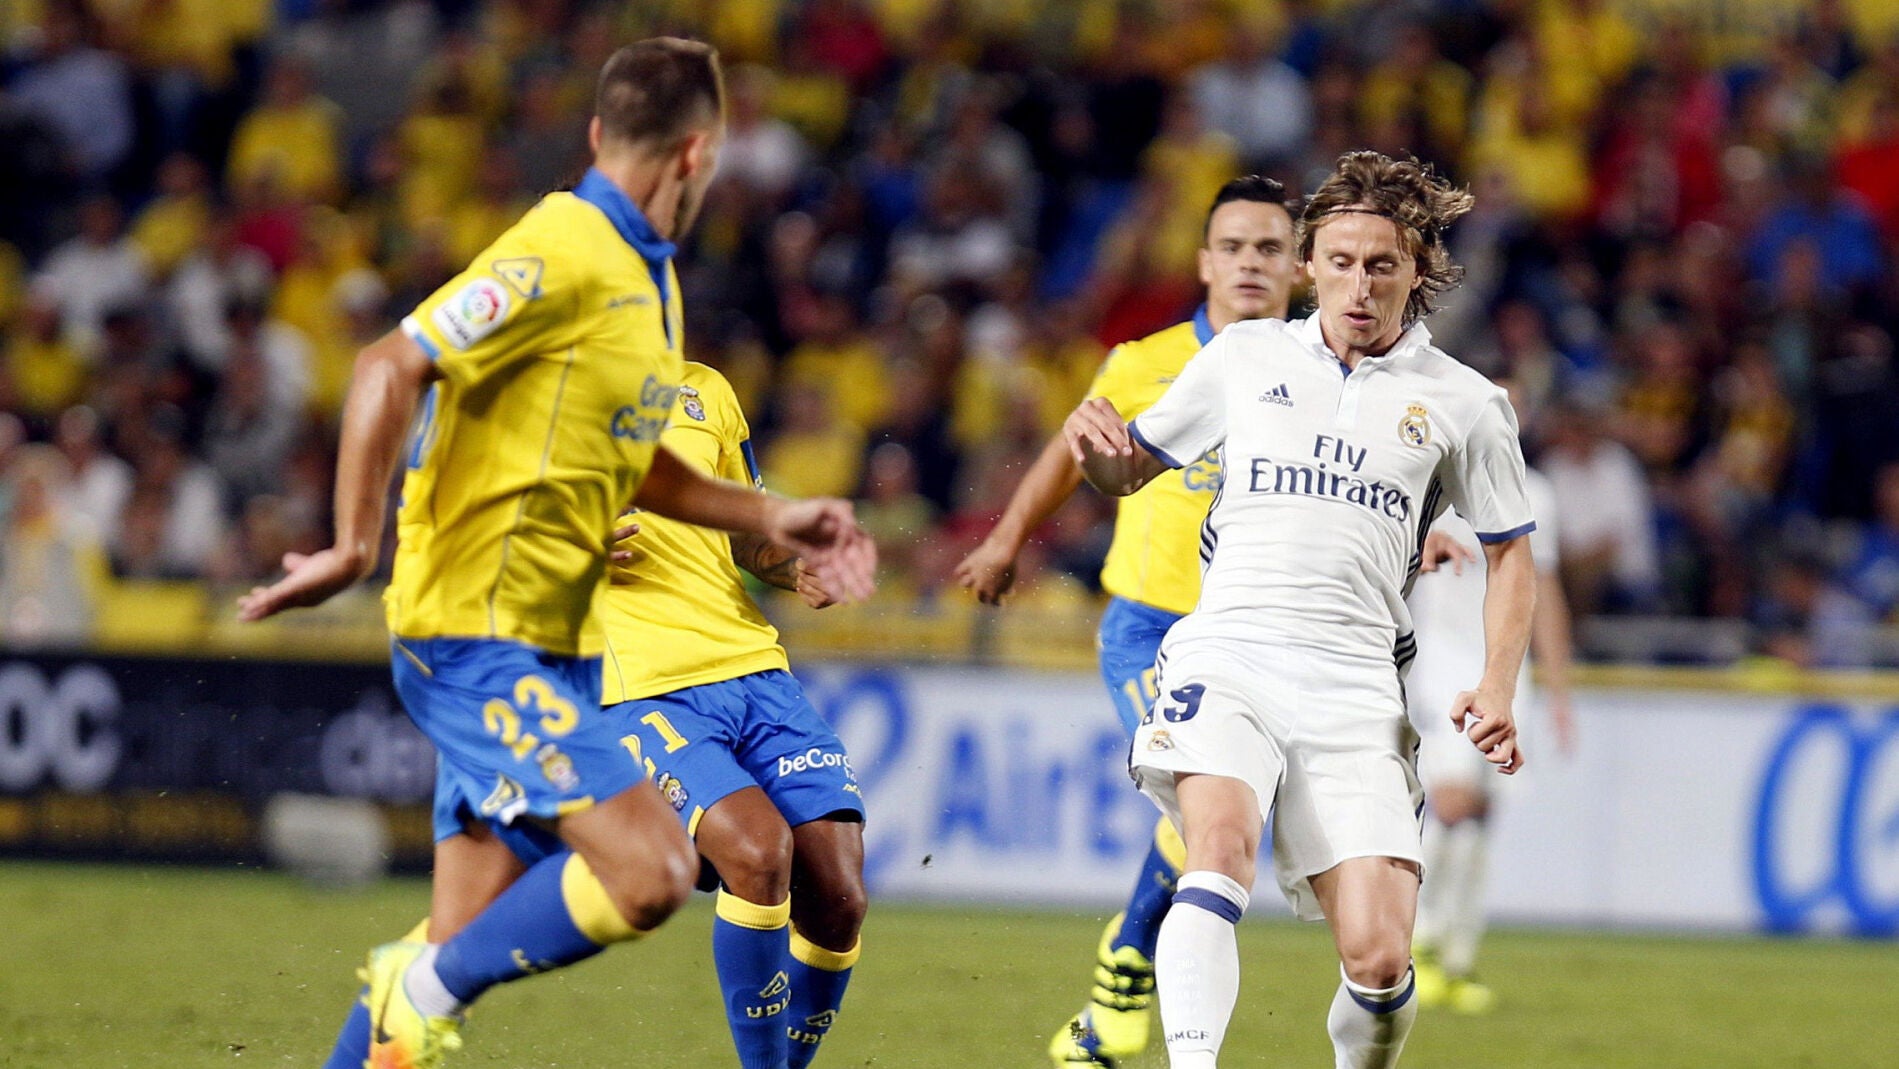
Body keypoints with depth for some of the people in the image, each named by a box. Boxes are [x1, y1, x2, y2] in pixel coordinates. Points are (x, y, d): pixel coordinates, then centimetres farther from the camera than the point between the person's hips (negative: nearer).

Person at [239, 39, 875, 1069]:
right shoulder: (562, 256, -15)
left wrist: (771, 517, 23)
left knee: (471, 941, 7)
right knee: (649, 872, -19)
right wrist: (353, 546, -27)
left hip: (552, 646, 10)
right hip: (476, 638, -10)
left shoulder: (648, 278, 15)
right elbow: (390, 367, -21)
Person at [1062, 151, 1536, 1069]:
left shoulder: (1462, 404, 9)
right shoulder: (1244, 357, 11)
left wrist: (1496, 689, 5)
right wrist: (1093, 442, -3)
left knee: (1379, 961, -11)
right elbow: (1132, 468, 22)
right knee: (1223, 844, -32)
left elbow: (1510, 554, 19)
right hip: (1227, 650, 0)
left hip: (1354, 682, 0)